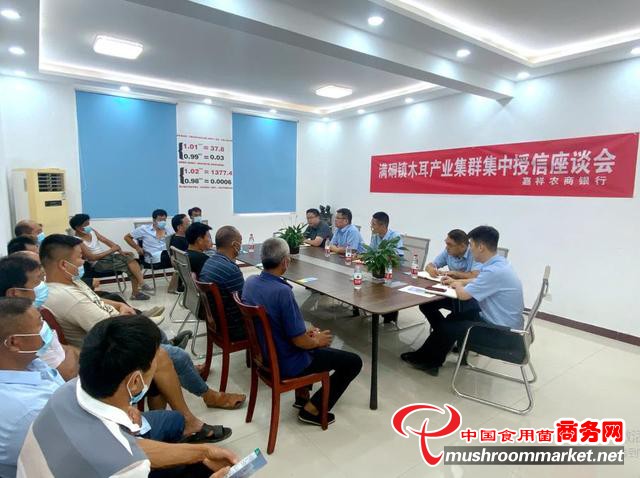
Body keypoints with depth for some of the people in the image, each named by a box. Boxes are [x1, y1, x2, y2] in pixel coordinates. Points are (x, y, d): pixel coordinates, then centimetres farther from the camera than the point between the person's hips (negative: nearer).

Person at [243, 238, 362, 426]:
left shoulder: (250, 282, -5)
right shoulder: (282, 291, -31)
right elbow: (299, 341, -25)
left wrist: (306, 333, 11)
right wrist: (317, 341, -3)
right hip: (287, 364, -8)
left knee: (312, 338, 32)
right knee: (353, 362, 3)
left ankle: (302, 394, 33)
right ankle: (312, 409, 8)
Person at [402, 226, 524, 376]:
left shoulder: (495, 271, -29)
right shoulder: (498, 263, 3)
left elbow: (463, 295, -22)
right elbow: (478, 281, 24)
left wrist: (458, 285, 0)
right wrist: (456, 281, 19)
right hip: (501, 320, 9)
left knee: (446, 326, -4)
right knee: (455, 317, 16)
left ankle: (425, 360, 18)